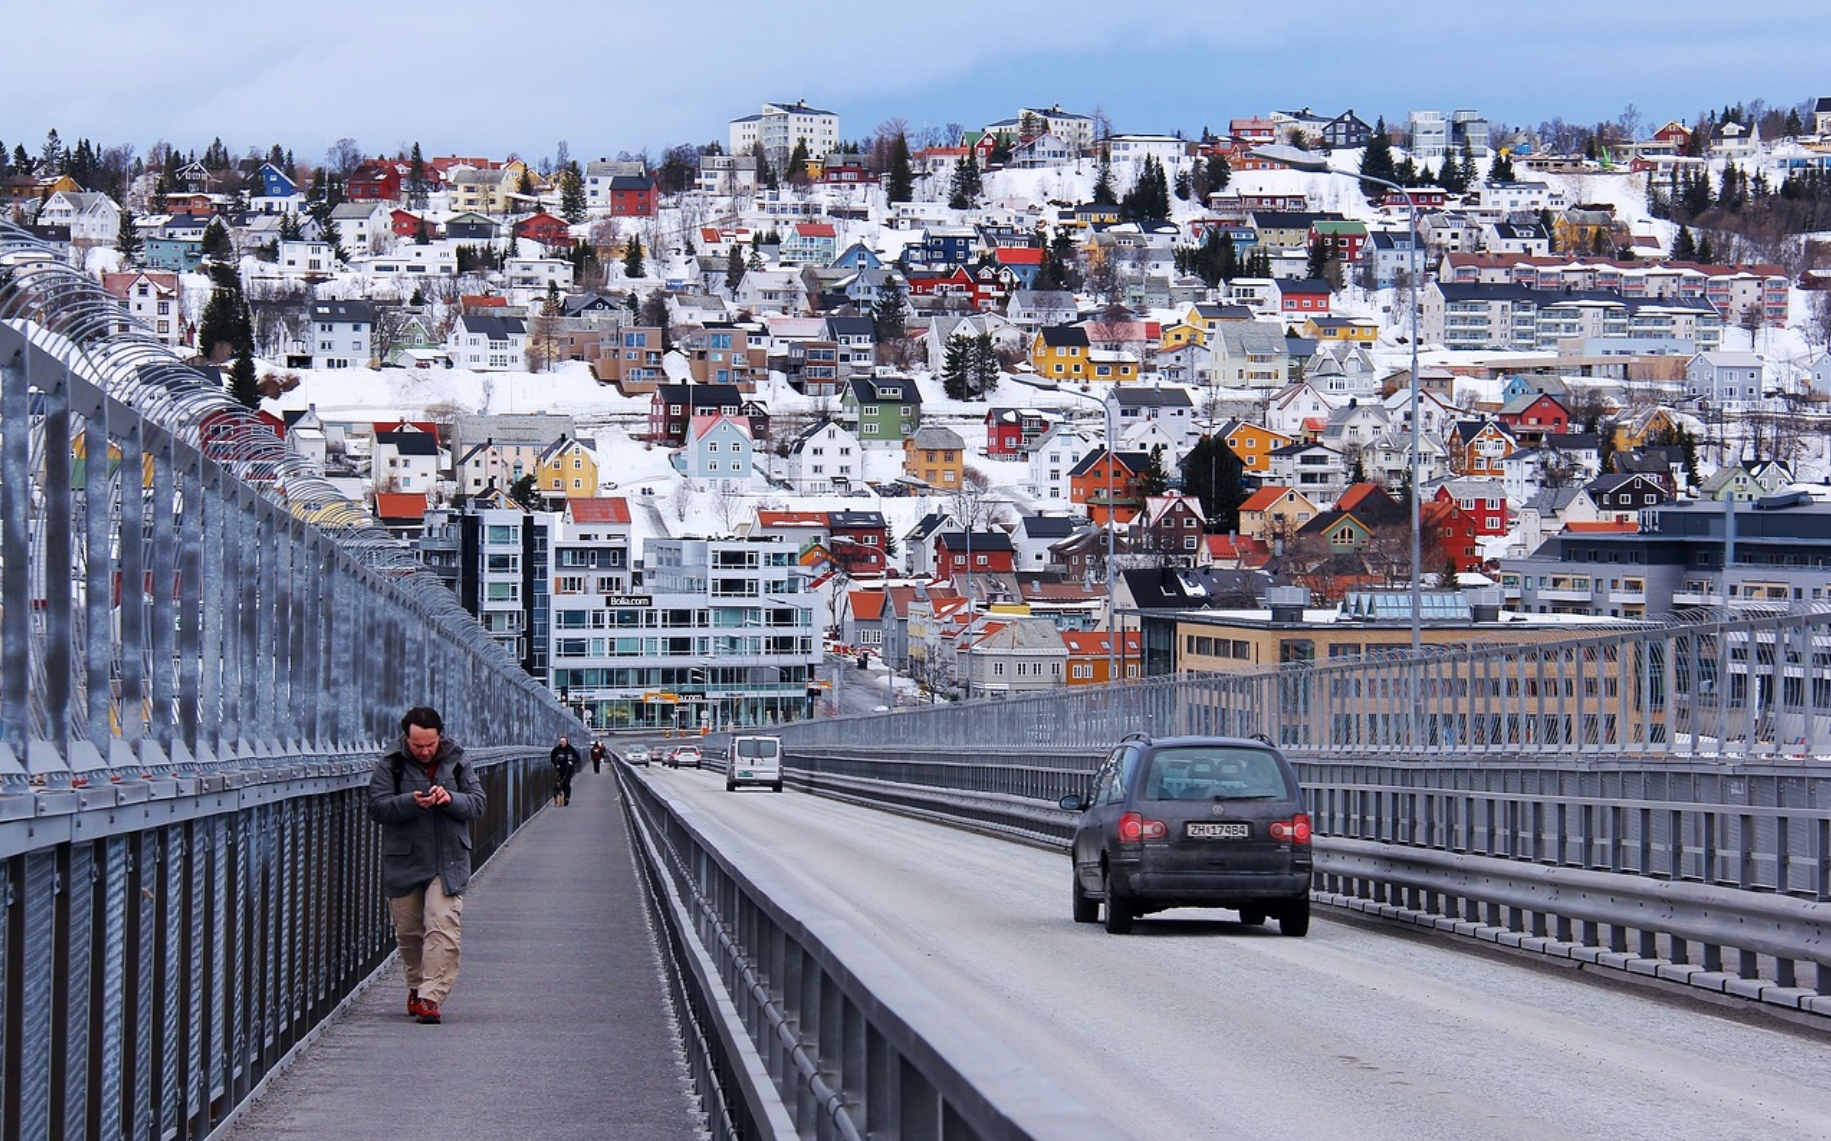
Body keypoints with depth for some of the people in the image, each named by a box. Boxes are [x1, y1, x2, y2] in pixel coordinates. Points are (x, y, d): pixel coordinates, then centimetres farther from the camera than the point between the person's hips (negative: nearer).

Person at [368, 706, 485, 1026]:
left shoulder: (457, 762, 4)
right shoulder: (390, 765, -1)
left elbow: (477, 803, 4)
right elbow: (377, 807, -9)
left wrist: (451, 800, -17)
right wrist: (412, 803, -25)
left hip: (448, 863, -1)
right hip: (403, 863, 1)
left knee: (442, 928, -14)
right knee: (408, 931, 11)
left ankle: (431, 996, -18)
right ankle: (416, 985, 32)